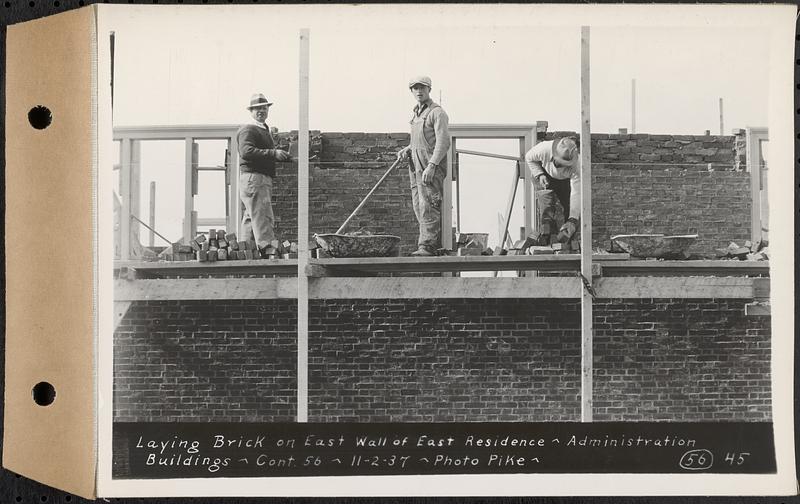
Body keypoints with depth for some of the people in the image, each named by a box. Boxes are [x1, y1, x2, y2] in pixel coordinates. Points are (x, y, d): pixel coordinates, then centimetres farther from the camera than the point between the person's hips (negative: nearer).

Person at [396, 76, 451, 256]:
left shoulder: (437, 112, -7)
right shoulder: (416, 113, 21)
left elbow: (443, 142, -17)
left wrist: (431, 166, -25)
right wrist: (407, 150, 11)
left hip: (431, 166, -9)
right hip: (416, 166, 9)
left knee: (428, 206, -14)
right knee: (419, 207, 7)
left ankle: (427, 246, -16)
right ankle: (436, 243, 12)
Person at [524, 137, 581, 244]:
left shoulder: (577, 165, -39)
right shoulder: (543, 149, -40)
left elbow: (576, 193, -39)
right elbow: (529, 158, -14)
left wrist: (573, 220, -45)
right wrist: (539, 175, -28)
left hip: (565, 180, 1)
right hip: (546, 174, -1)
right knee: (547, 195, -26)